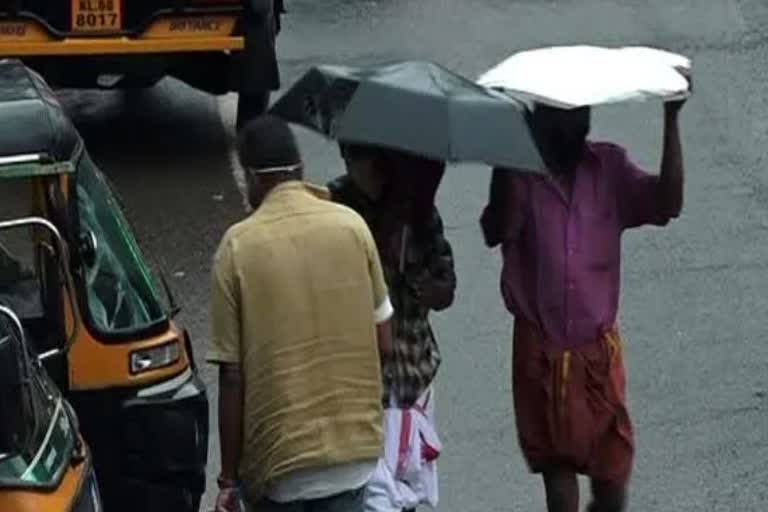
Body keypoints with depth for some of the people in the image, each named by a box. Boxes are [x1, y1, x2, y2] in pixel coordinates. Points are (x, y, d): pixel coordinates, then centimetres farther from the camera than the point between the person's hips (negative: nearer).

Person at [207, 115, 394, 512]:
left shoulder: (238, 247, -9)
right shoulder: (352, 227, -2)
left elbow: (232, 375, -9)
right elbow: (384, 344, 2)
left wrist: (229, 478, -2)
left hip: (276, 454, -2)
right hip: (352, 444, 2)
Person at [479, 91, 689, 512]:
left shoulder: (609, 167, -1)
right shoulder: (520, 172, -8)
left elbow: (667, 204, -15)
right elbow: (497, 232, -23)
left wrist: (671, 119, -20)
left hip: (598, 344, 2)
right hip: (541, 348, -1)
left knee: (611, 468, 7)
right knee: (557, 461, 8)